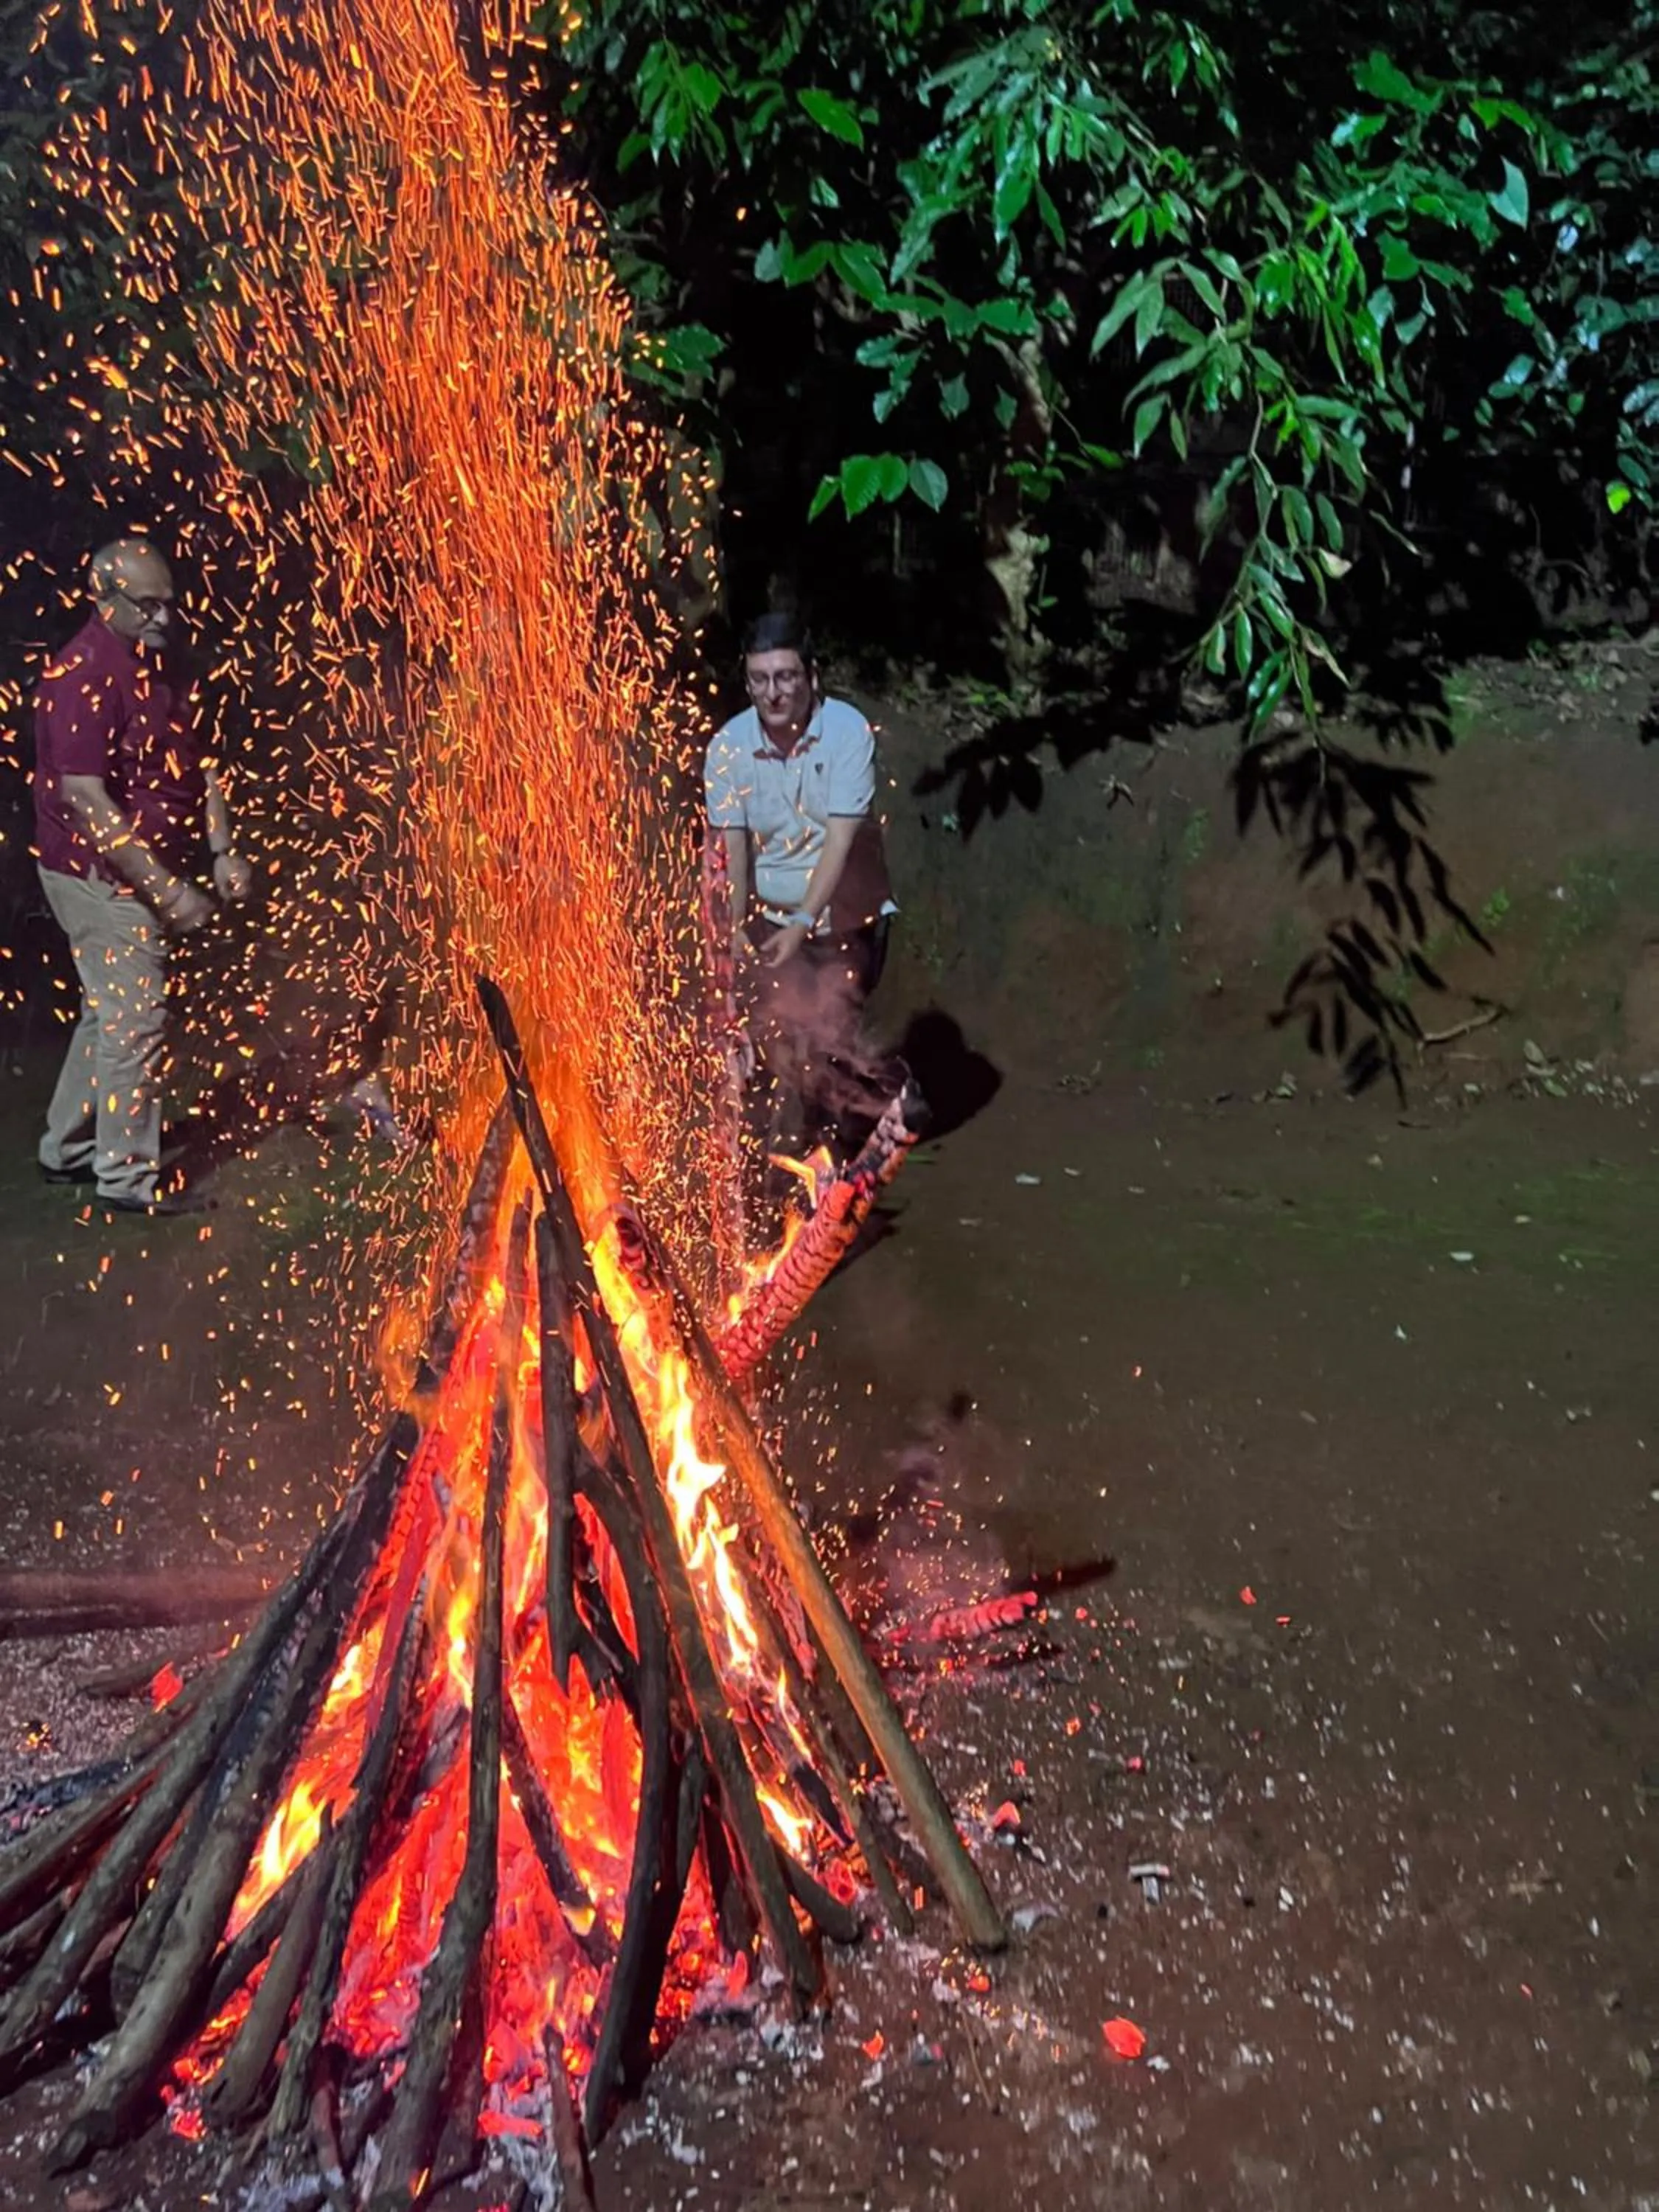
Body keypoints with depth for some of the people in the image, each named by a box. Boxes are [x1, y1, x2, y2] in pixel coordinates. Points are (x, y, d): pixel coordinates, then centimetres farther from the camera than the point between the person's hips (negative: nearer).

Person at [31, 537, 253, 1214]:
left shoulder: (155, 663, 8)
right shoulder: (81, 675, -21)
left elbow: (195, 763, 12)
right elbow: (87, 802, -26)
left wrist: (222, 851, 1)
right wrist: (168, 891, -27)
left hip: (141, 876, 9)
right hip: (103, 879, -9)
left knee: (111, 1013, 19)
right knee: (135, 1023, -1)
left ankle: (68, 1149, 34)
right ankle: (128, 1178, 12)